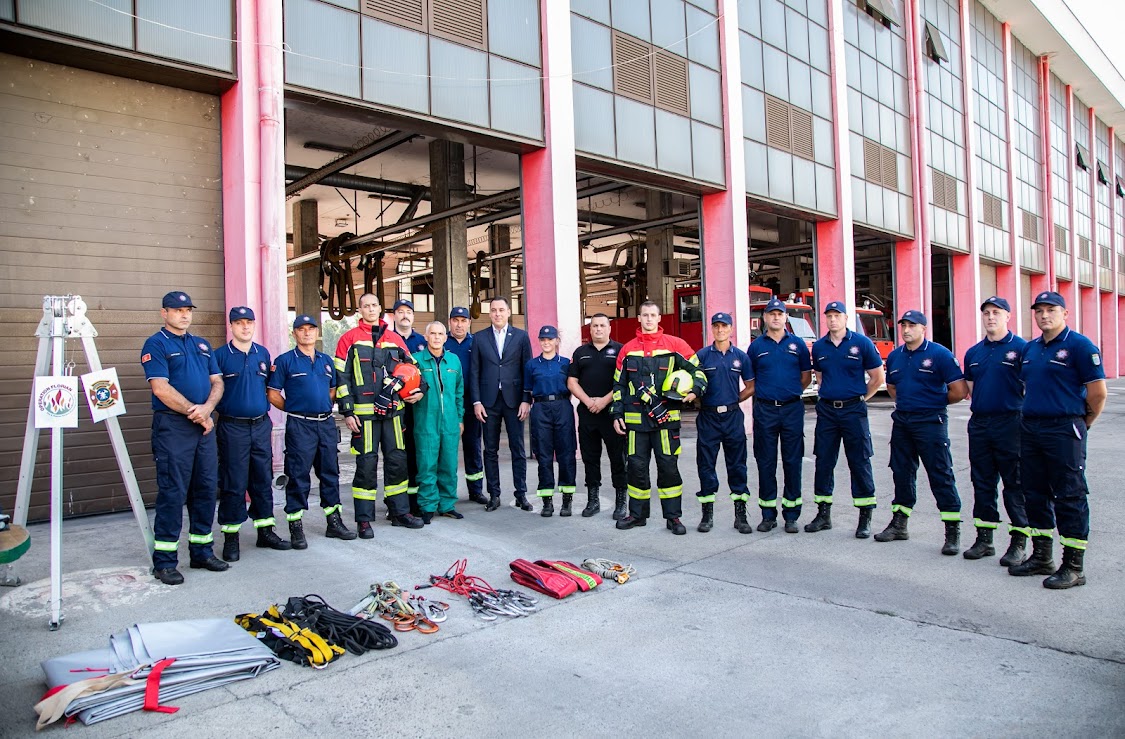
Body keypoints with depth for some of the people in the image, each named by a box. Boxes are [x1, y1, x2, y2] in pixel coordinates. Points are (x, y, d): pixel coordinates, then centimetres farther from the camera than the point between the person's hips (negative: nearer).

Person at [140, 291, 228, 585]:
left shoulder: (202, 345, 18)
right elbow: (161, 388, -12)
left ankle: (202, 551, 20)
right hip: (172, 426, -6)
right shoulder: (155, 345, -2)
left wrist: (207, 408, -8)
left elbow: (217, 381, 11)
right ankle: (164, 561, 4)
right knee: (172, 493, -5)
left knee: (206, 489, 9)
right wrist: (195, 413, -11)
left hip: (204, 425, 7)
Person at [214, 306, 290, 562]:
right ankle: (231, 537, 10)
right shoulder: (220, 355, -4)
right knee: (234, 483, -1)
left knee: (263, 480, 10)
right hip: (233, 427, -4)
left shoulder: (263, 354, 11)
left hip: (261, 425, 5)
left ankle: (265, 530, 21)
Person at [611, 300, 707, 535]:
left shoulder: (675, 345, 3)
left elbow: (697, 370, 9)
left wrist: (695, 390, -10)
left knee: (668, 466, 1)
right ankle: (637, 514, 20)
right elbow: (619, 385, 15)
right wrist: (616, 414, 10)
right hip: (635, 418, 2)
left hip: (665, 417, -2)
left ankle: (673, 516, 12)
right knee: (636, 466, 7)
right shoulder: (628, 349, 11)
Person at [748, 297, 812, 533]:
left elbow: (806, 376, 12)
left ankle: (791, 514, 11)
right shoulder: (756, 346, 5)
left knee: (792, 462, 3)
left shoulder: (797, 343, 5)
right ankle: (768, 514, 12)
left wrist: (791, 392, 11)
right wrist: (766, 393, 9)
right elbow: (750, 380, 13)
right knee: (766, 463, 4)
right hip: (764, 410, 0)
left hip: (792, 409, 0)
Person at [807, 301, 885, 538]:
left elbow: (877, 378, 3)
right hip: (826, 410, 4)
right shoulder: (819, 347, 7)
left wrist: (860, 398, 4)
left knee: (859, 463, 1)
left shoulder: (861, 343, -3)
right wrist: (824, 395, 13)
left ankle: (865, 517, 9)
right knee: (823, 462, 6)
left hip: (853, 410, -3)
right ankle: (823, 514, 17)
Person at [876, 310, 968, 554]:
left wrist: (935, 402, 2)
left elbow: (959, 391, -12)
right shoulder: (894, 356, 9)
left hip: (930, 422, -6)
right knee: (902, 473, 13)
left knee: (941, 475, -3)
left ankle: (953, 531, 4)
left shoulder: (940, 354, -10)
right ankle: (899, 524, 25)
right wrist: (905, 402, 12)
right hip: (901, 421, 6)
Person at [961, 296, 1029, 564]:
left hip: (1010, 423, -5)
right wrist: (980, 406, 12)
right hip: (979, 423, 6)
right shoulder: (973, 352, 12)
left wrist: (1024, 414, -7)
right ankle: (984, 538, 20)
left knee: (1015, 484, 1)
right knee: (982, 483, 11)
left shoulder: (1021, 348, -5)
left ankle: (1019, 542, 9)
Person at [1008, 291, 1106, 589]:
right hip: (1030, 428, 7)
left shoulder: (1079, 345, -8)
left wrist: (1083, 424, 1)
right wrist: (1032, 415, 16)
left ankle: (1073, 567, 6)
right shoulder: (1029, 348, 13)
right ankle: (1042, 556, 25)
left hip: (1064, 430, -7)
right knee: (1035, 494, 13)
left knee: (1070, 497, -1)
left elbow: (1097, 391, -9)